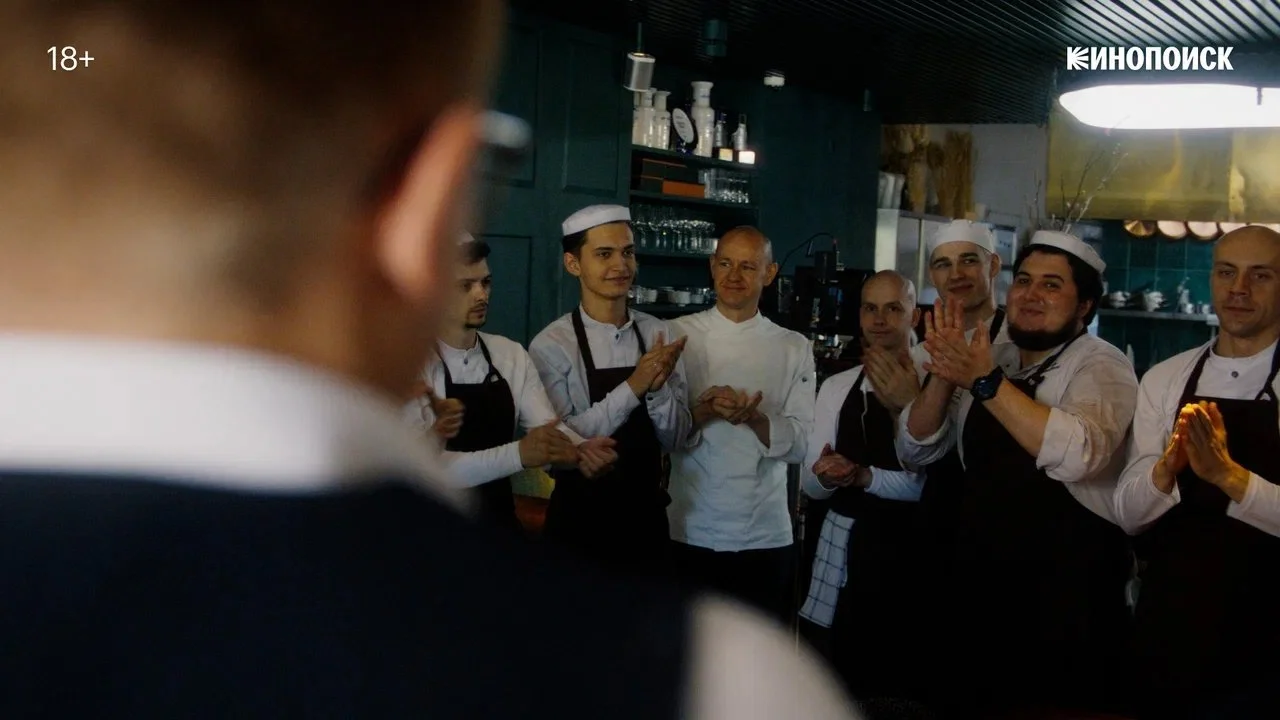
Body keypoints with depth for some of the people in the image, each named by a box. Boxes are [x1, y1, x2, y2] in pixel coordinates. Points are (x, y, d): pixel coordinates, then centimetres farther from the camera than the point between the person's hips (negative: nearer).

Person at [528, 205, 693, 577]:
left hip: (646, 516, 4)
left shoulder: (657, 334, 0)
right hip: (580, 520, -4)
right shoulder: (552, 345, -12)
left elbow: (675, 437, 1)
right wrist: (632, 388, -23)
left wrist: (658, 389, -19)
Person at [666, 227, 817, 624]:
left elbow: (803, 443, -3)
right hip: (691, 533, -1)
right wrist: (704, 413, -22)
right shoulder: (677, 336, 0)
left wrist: (755, 418, -21)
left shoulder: (795, 348, 4)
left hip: (767, 536, 1)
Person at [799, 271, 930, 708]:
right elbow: (810, 483, 5)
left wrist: (865, 477, -25)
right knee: (844, 679, 15)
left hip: (906, 551, -4)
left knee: (902, 683, 5)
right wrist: (824, 476, -16)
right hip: (843, 547, 5)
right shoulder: (837, 387, 8)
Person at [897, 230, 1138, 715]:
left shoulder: (1101, 366, -9)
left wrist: (986, 381, -31)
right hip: (981, 589, 6)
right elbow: (915, 450, 6)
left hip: (1066, 602, -6)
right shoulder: (991, 363, 10)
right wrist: (945, 376, -11)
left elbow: (1078, 455, -29)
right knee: (975, 703, 14)